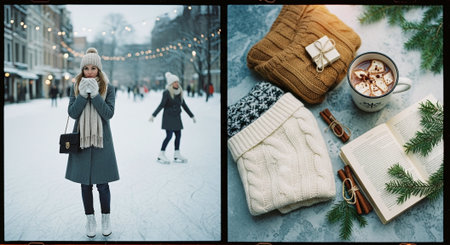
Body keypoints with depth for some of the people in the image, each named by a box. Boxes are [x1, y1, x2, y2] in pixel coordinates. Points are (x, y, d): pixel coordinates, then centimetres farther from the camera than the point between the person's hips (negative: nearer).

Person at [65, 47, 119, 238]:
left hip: (101, 139, -2)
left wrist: (95, 95, -20)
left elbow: (109, 113, -12)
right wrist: (83, 95, -17)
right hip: (81, 139, 2)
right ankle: (90, 219, 22)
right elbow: (72, 113, -5)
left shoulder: (107, 88, -1)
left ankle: (106, 218, 18)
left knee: (102, 184, 0)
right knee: (85, 183, 9)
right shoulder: (76, 87, 4)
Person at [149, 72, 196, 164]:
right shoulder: (167, 93, -11)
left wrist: (192, 115, 19)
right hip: (168, 117, -6)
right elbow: (161, 105, -13)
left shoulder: (179, 93, 8)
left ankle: (176, 155, 15)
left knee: (178, 135, 5)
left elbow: (184, 105, 15)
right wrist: (153, 115, -22)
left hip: (177, 117, 7)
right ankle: (161, 155, -3)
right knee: (169, 136, -11)